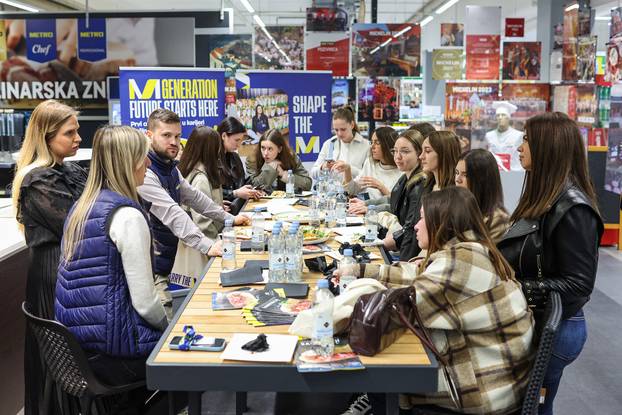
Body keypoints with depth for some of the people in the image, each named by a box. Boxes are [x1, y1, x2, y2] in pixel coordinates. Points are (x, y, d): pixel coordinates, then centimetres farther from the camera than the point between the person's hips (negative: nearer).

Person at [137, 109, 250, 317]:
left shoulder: (171, 168, 13)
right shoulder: (145, 174, -20)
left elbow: (193, 197, 22)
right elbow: (172, 214, -30)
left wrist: (230, 218, 18)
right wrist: (207, 246, -37)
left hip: (167, 263, 9)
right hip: (152, 268, -9)